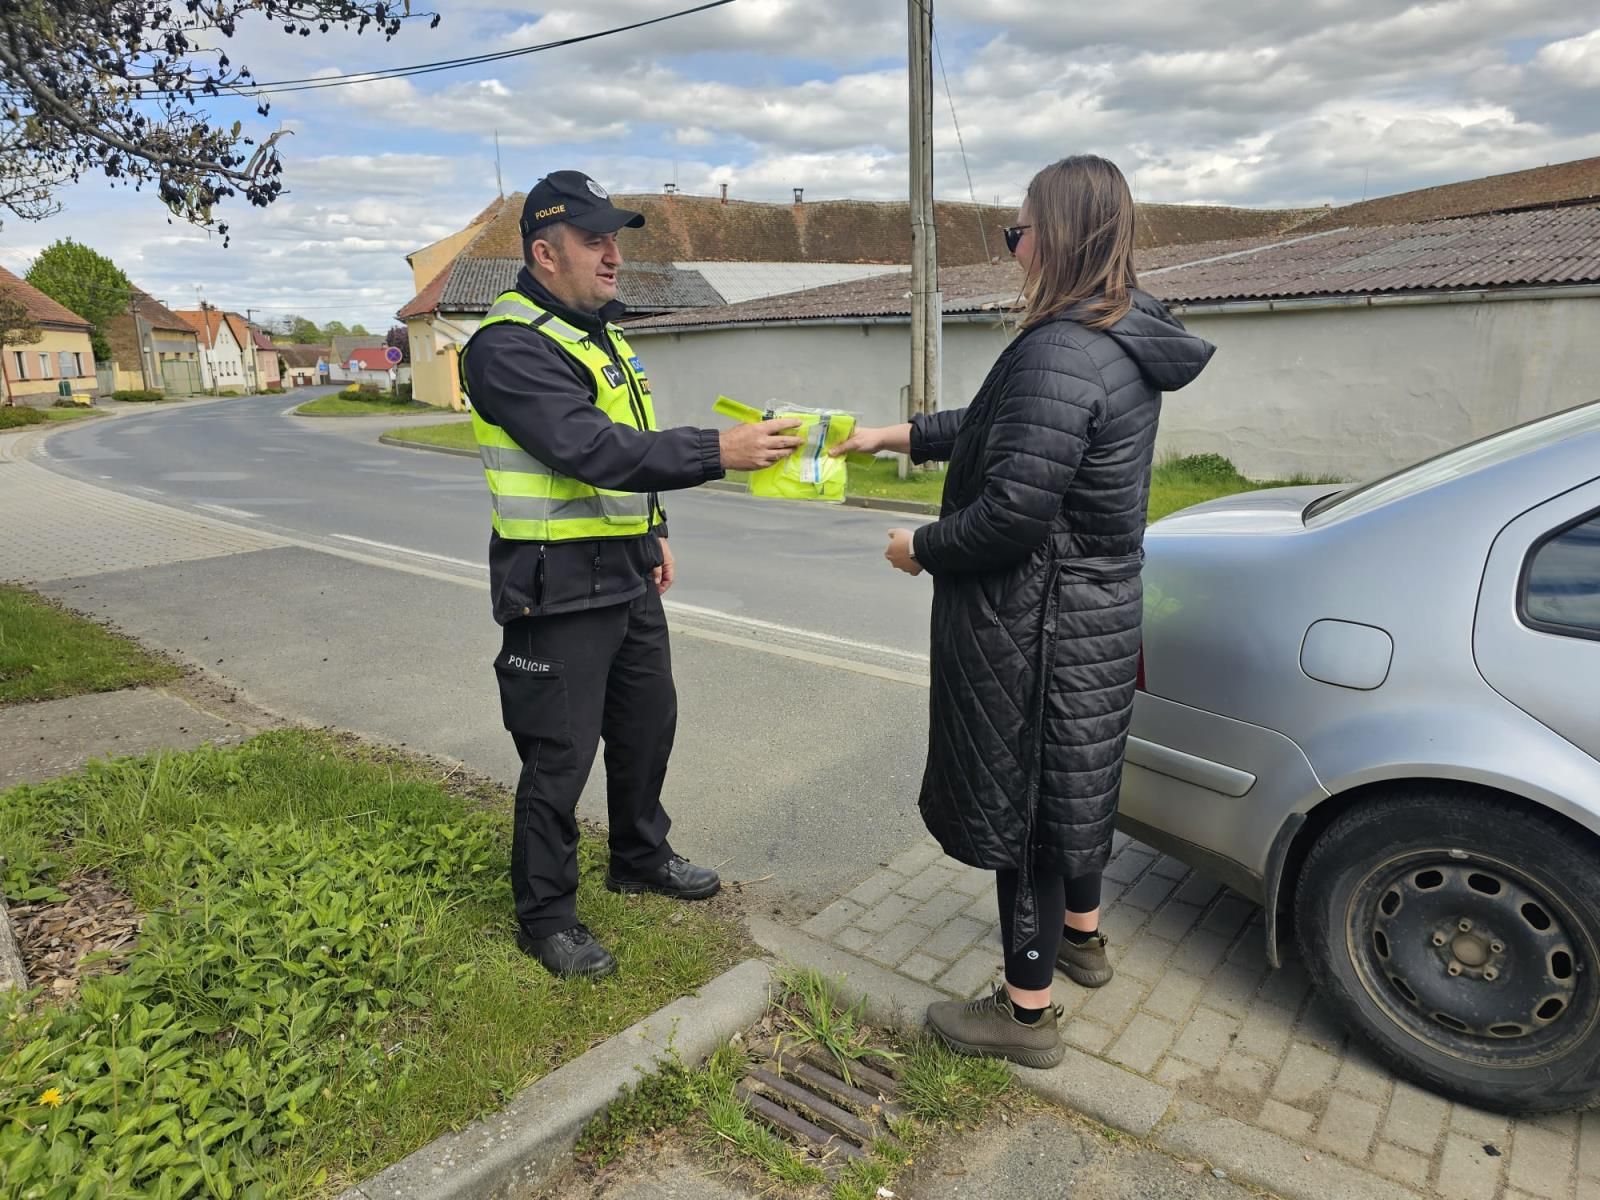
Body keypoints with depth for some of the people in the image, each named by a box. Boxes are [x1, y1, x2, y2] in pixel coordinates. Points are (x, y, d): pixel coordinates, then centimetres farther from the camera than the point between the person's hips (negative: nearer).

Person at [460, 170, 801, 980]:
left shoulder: (600, 329, 12)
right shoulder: (509, 346, -18)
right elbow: (591, 450, -31)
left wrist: (654, 531, 17)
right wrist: (719, 451, -36)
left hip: (628, 576, 9)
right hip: (558, 588, -9)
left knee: (648, 721, 20)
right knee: (560, 756, 2)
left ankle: (640, 857, 42)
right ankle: (545, 917, 23)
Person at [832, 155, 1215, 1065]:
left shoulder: (1061, 354, -25)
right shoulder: (1124, 341, 7)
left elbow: (1014, 508, -28)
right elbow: (1000, 428, 16)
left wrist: (923, 548, -11)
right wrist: (898, 436, 16)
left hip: (1037, 627, -10)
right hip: (1099, 610, 10)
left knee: (1021, 803, 5)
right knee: (1075, 782, 26)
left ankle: (1028, 1009, 24)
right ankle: (1082, 935, 49)